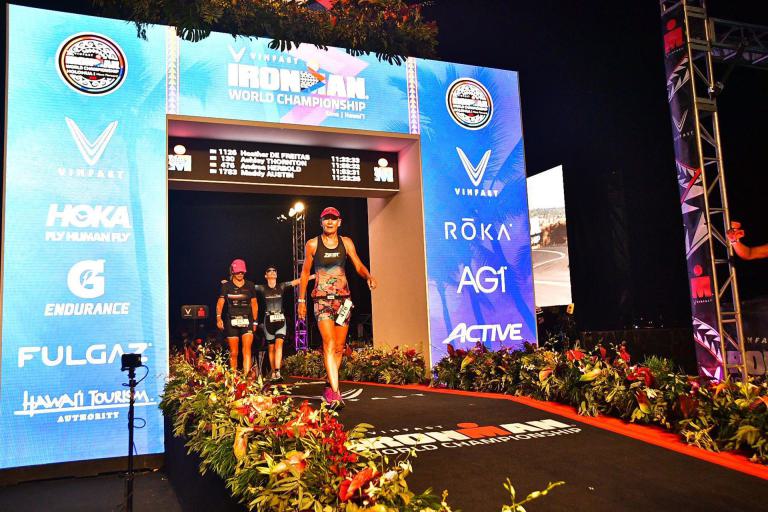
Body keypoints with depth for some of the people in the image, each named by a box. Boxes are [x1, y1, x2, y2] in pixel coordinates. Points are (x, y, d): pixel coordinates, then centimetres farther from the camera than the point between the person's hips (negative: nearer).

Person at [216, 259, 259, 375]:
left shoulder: (250, 286, 8)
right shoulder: (226, 286, 4)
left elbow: (254, 304, 13)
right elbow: (220, 303, 0)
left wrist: (255, 321, 11)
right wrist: (219, 318, -13)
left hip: (247, 321, 0)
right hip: (231, 321, 0)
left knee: (247, 348, -15)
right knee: (233, 352, 4)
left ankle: (246, 375, -20)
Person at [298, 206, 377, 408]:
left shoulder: (346, 242, 8)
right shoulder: (312, 244, 3)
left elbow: (359, 266, 1)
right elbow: (305, 272, 9)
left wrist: (369, 277, -21)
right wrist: (301, 300, 8)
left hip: (343, 298, 3)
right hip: (322, 299, -3)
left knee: (339, 347, 8)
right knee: (329, 345, -16)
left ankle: (329, 387, 26)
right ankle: (335, 393, -19)